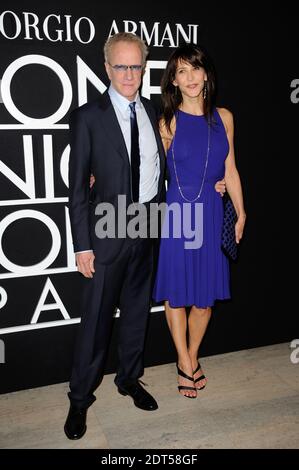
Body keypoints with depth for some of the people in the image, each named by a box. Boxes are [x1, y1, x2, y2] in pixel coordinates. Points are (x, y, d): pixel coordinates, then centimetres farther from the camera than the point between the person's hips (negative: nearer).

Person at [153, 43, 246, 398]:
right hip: (177, 213, -2)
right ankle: (185, 364, 27)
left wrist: (241, 215, 12)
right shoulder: (168, 123, -3)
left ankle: (191, 359, 32)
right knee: (176, 291, 7)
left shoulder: (223, 117, 5)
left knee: (206, 295, 10)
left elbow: (230, 171, 10)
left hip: (211, 214, 3)